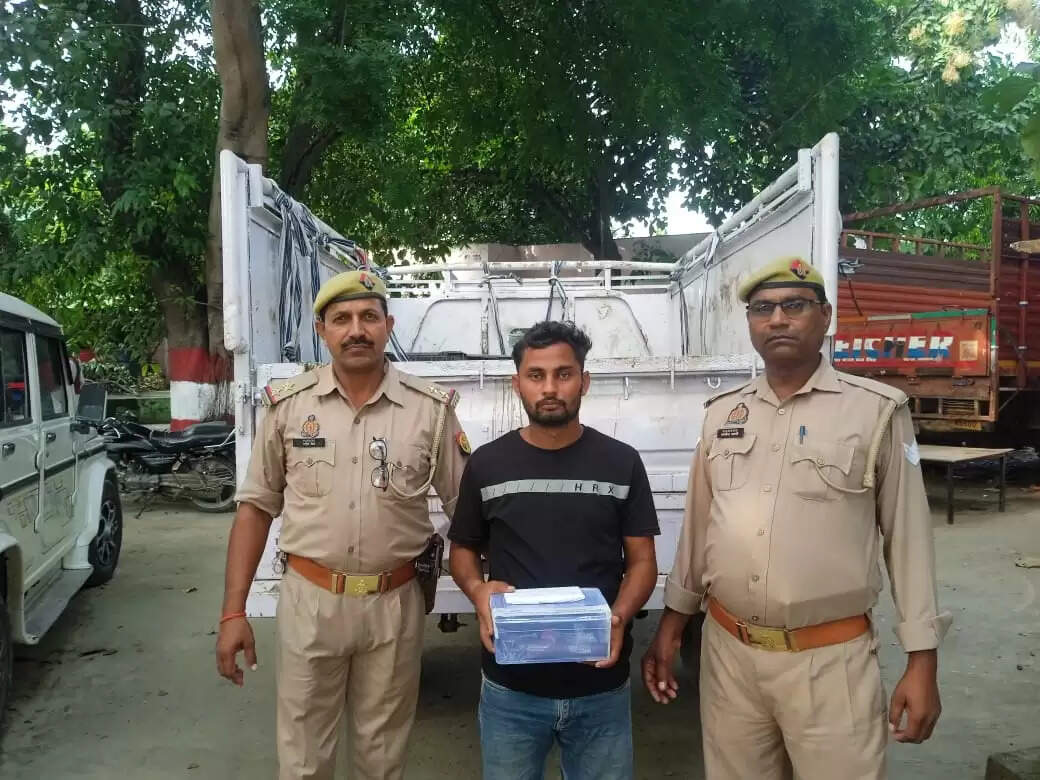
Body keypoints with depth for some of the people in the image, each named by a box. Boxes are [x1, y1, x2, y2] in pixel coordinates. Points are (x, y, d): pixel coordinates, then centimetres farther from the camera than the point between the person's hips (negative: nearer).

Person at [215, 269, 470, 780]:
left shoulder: (431, 408, -5)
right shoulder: (288, 405, -3)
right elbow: (256, 507, 3)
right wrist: (233, 611, 0)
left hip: (395, 604, 0)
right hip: (308, 600, 1)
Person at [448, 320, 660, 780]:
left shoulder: (622, 463, -2)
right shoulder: (486, 464, -1)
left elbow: (642, 562, 2)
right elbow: (463, 550, 10)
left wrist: (619, 617, -18)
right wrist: (478, 590, -12)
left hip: (601, 685, 0)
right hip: (511, 686, 0)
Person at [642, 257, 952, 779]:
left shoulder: (877, 411, -7)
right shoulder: (722, 413, 5)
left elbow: (908, 535, -4)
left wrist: (921, 660, -5)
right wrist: (672, 622, 12)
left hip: (831, 660, -3)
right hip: (727, 652, 4)